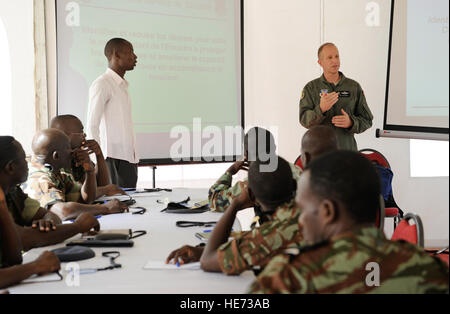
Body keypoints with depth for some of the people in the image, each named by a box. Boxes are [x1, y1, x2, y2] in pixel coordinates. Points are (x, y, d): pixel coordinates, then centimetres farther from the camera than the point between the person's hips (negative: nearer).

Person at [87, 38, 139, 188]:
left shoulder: (122, 85, 20)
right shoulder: (102, 84, -6)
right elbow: (92, 126, -12)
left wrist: (134, 158, 13)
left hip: (129, 159, 8)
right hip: (114, 159, -8)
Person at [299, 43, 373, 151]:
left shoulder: (354, 87, 9)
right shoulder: (310, 88, 5)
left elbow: (367, 120, 8)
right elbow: (304, 120, -6)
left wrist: (350, 122, -13)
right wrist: (321, 109, -25)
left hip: (347, 149, 1)